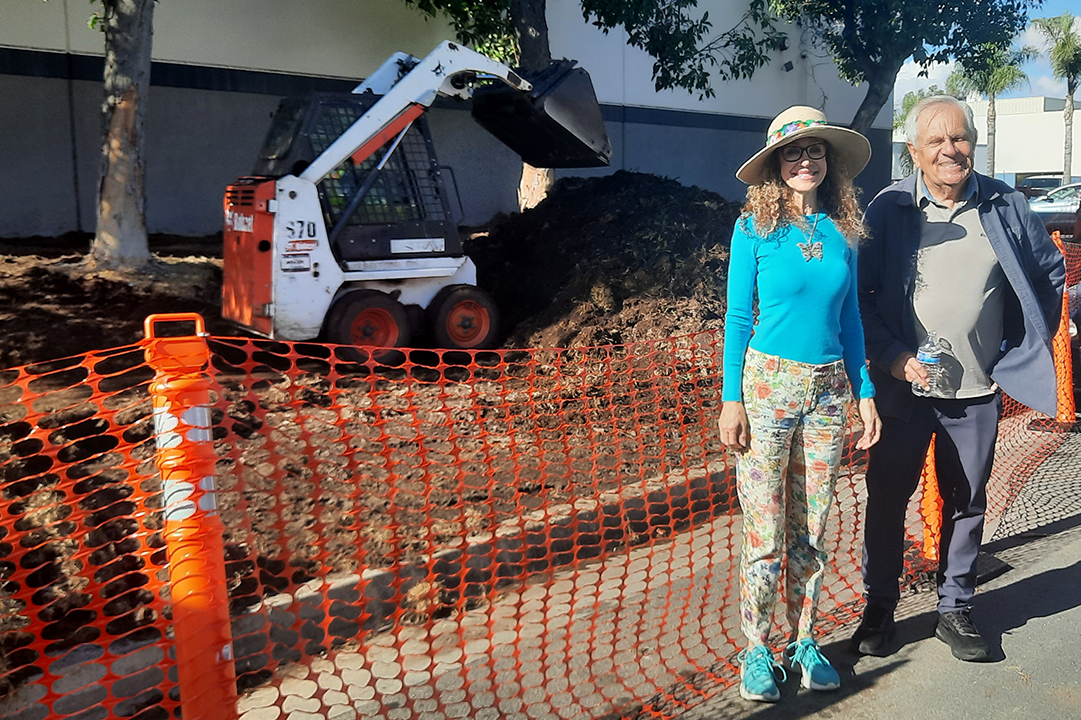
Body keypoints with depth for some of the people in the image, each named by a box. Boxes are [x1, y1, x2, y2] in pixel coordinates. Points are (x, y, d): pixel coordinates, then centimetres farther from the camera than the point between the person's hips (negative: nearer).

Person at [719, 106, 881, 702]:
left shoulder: (842, 232, 7)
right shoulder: (754, 229, -3)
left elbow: (849, 318, 12)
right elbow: (737, 318, -3)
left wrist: (864, 392, 8)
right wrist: (732, 399, -8)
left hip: (829, 389, 4)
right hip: (768, 384, -4)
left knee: (811, 529, 11)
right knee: (765, 530, 1)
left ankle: (803, 641, 25)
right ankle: (756, 648, 15)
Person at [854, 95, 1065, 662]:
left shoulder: (1005, 206, 3)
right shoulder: (887, 210, -4)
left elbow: (1051, 273, 15)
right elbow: (860, 295, -3)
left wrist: (1024, 352, 9)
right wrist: (893, 357, -13)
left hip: (978, 389, 2)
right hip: (903, 387, -2)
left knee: (967, 502, 12)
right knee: (887, 497, 7)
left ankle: (955, 610, 29)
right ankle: (878, 608, 23)